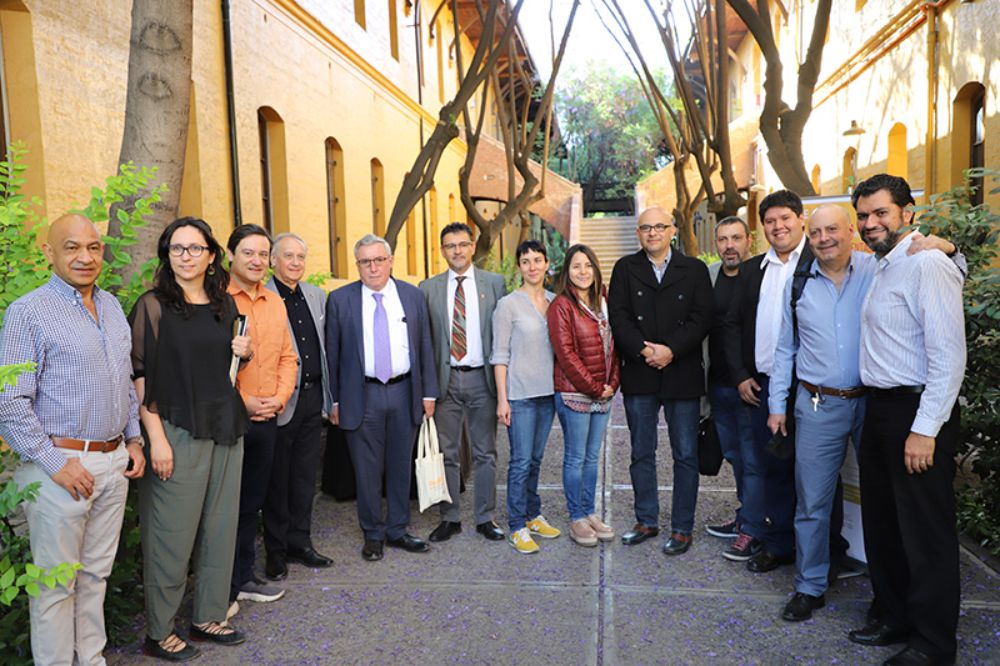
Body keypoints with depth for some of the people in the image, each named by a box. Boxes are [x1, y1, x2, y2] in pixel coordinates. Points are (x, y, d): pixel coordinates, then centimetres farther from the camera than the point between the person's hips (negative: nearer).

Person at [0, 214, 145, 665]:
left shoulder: (112, 306, 10)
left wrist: (133, 439, 14)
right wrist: (55, 463, -15)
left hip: (113, 461, 6)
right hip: (61, 464, -6)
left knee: (96, 573, 17)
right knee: (56, 584, 7)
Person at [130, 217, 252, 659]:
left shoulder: (225, 305, 10)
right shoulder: (152, 306, -6)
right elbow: (140, 375, -10)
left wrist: (243, 352, 0)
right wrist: (156, 438, -16)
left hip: (226, 428, 5)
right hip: (178, 431, -5)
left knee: (219, 527, 12)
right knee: (173, 535, 2)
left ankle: (208, 617, 28)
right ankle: (159, 632, 19)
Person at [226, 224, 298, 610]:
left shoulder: (275, 303, 12)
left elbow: (287, 356, 14)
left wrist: (279, 397, -1)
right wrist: (242, 401, -15)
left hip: (267, 418, 6)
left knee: (252, 503, 17)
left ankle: (244, 578, 32)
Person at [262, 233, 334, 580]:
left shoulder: (317, 295, 10)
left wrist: (328, 395, 14)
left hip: (312, 396, 5)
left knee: (305, 477, 14)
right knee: (277, 479, 7)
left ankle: (300, 542, 28)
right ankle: (276, 550, 22)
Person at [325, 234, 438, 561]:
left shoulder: (413, 296, 5)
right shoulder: (340, 300, -1)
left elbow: (425, 347, 7)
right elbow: (332, 353, 1)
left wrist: (429, 392, 4)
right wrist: (334, 400, -2)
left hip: (404, 391, 2)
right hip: (362, 395, -2)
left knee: (401, 466, 12)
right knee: (367, 470, 7)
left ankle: (397, 530, 28)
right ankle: (373, 535, 23)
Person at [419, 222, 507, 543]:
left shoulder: (494, 282, 3)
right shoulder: (429, 288, 4)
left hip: (482, 377, 0)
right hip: (445, 379, 1)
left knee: (485, 453, 9)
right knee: (446, 453, 8)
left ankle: (485, 518, 22)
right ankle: (450, 517, 23)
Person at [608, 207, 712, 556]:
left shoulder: (695, 270, 5)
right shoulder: (625, 269, 7)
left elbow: (702, 318, -4)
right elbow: (618, 316, -3)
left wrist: (671, 350, -16)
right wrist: (643, 350, -15)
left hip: (682, 374, -1)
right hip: (638, 375, 1)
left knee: (686, 455, 5)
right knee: (641, 453, 11)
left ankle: (682, 528, 17)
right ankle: (647, 520, 25)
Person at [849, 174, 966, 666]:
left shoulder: (926, 265, -15)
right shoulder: (882, 268, 14)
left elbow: (948, 356, -20)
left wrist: (925, 430, -21)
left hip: (917, 412, -9)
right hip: (880, 408, 9)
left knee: (925, 532, 3)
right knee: (882, 522, 19)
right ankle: (892, 616, 36)